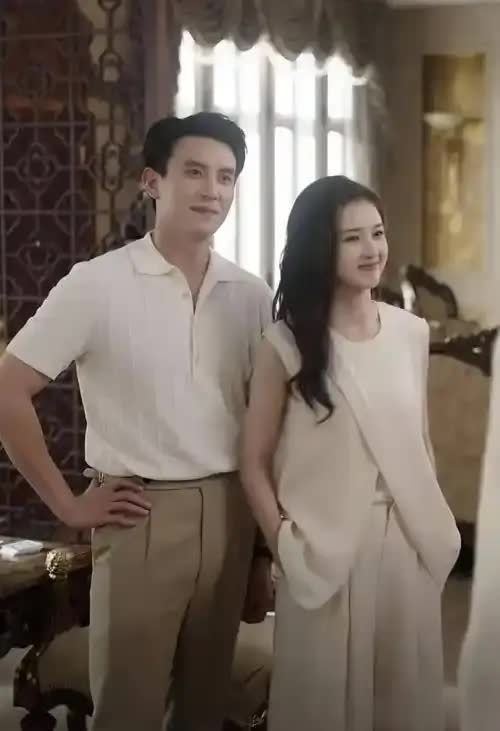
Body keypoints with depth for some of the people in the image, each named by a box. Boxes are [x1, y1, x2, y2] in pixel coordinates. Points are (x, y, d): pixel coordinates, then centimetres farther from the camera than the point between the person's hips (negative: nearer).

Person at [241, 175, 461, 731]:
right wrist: (286, 549, -11)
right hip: (325, 554, -3)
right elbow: (254, 463, -5)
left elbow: (420, 445, 13)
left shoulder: (412, 333, 5)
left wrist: (436, 534, 11)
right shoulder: (285, 343, -7)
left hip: (407, 548, 4)